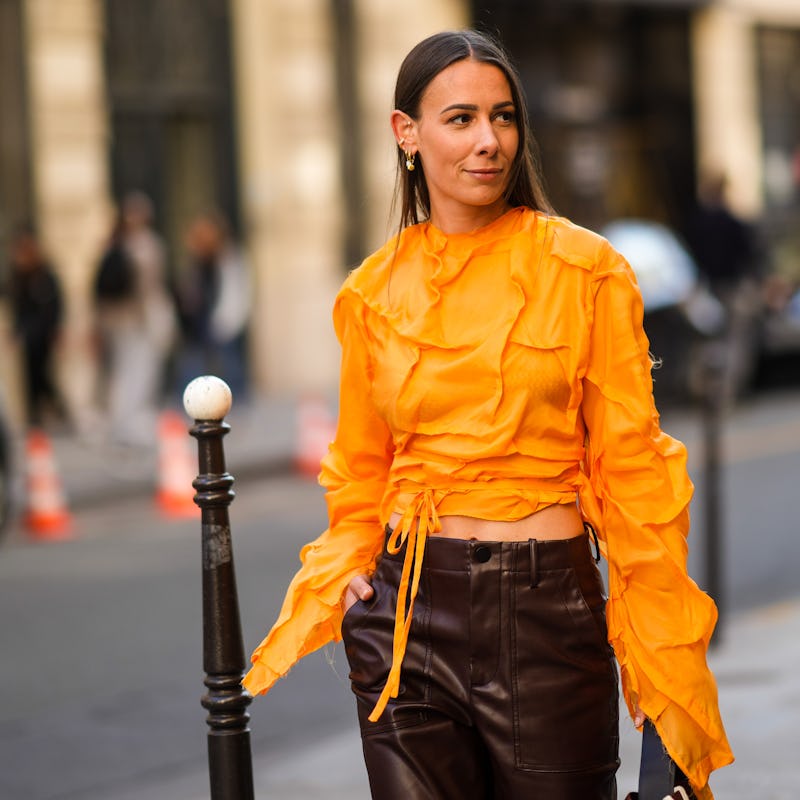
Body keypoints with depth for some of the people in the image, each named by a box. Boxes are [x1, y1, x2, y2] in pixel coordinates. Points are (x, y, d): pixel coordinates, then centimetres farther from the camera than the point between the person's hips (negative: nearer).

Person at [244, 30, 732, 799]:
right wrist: (342, 576, 0)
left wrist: (663, 659, -5)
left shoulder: (583, 270, -3)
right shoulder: (374, 292, 6)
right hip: (408, 606, 2)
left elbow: (629, 465, -2)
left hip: (548, 606, -2)